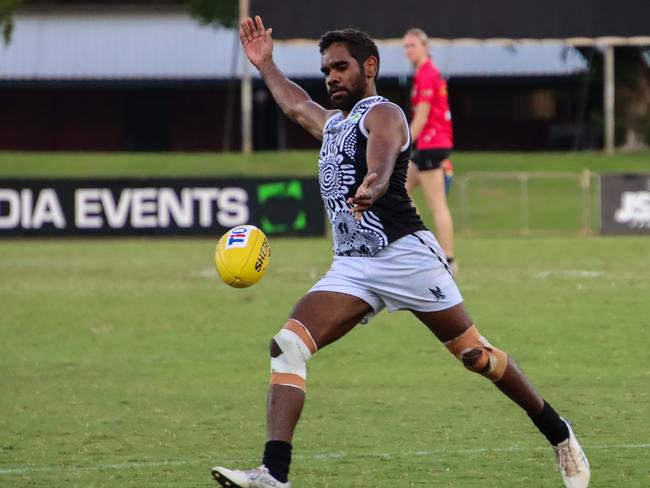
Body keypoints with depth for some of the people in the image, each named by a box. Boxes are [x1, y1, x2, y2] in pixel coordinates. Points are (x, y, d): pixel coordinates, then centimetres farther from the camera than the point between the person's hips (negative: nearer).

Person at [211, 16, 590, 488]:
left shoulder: (382, 115, -5)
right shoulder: (334, 123, 22)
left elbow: (382, 166, -28)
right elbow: (295, 104, 46)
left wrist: (370, 189, -50)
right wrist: (265, 64, 51)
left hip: (404, 253, -8)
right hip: (351, 267, 8)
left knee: (475, 354, 0)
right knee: (288, 345, -14)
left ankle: (558, 434, 21)